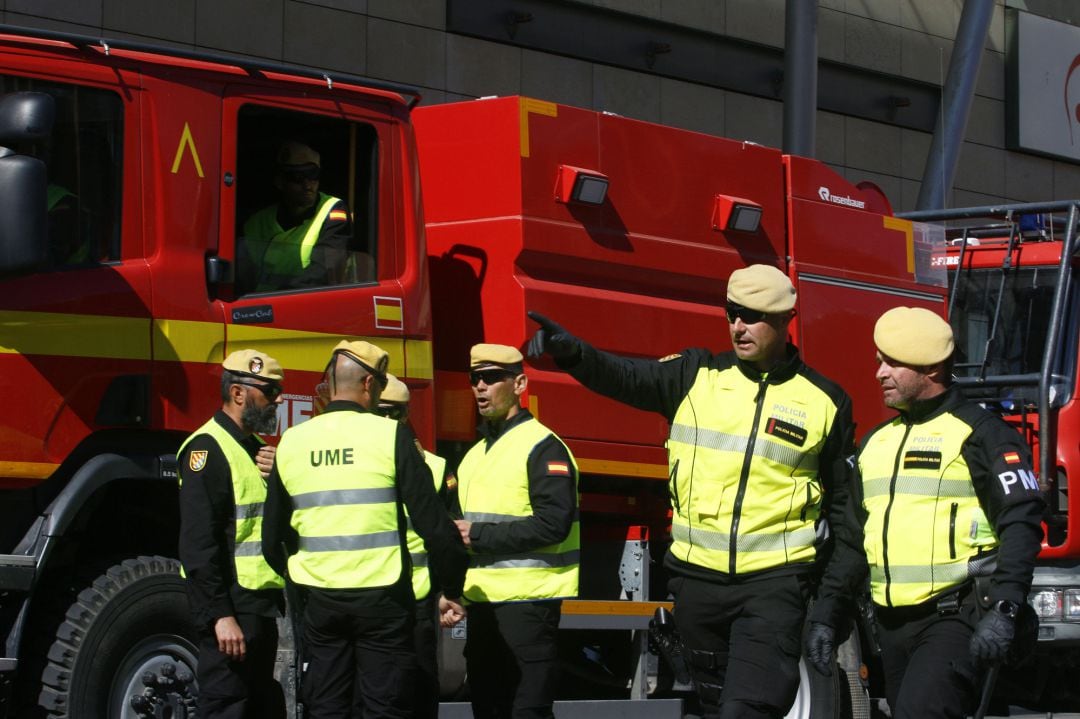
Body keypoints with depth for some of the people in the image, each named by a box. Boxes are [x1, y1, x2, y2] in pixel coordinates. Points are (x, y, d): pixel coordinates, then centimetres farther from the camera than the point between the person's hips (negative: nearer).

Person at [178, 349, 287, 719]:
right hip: (232, 606, -10)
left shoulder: (257, 448, 17)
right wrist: (220, 616, -25)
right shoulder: (208, 448, -13)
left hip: (262, 605, 10)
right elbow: (199, 544, -20)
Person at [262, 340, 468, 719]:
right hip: (381, 598, -4)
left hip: (320, 600, 4)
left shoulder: (291, 443, 4)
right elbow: (433, 522, -11)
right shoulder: (390, 436, -9)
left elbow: (273, 538, 10)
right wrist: (452, 589, 2)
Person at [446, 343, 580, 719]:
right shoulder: (475, 455, 18)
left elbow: (553, 524, -20)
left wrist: (479, 535, -17)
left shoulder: (542, 447, -9)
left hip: (528, 603, -8)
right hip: (482, 603, 9)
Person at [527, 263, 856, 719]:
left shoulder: (825, 403, 1)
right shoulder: (697, 376, 5)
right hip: (698, 578, 3)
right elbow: (628, 379, -11)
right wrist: (570, 351, -31)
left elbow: (843, 505, 6)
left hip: (774, 583, -3)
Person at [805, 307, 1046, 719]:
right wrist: (827, 615, 18)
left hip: (955, 622, -8)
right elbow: (854, 540, 24)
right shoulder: (877, 441, 19)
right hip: (893, 627, 8)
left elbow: (1020, 525, -13)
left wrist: (1004, 610, -23)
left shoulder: (980, 434, -5)